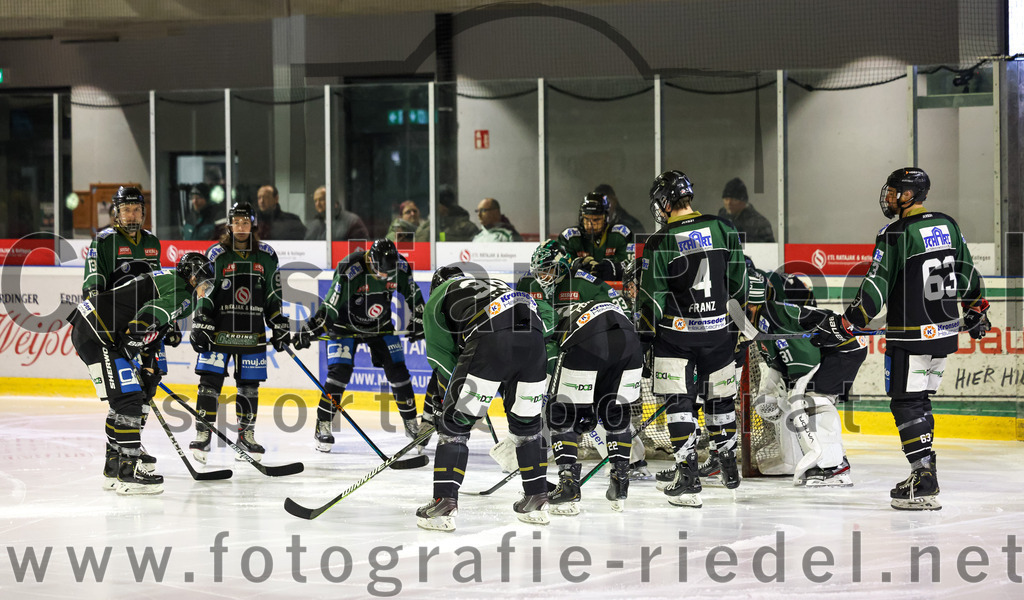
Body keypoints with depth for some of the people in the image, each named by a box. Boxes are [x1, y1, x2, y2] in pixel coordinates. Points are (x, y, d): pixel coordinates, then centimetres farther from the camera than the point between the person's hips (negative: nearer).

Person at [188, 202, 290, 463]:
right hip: (219, 331, -2)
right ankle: (202, 435, -2)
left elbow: (273, 295, 12)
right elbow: (203, 293, -1)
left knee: (249, 385, 6)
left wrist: (280, 327, 9)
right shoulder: (216, 255, -1)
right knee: (210, 381, -8)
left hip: (253, 334, 2)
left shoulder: (266, 256, 7)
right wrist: (200, 326, -7)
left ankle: (246, 435, 18)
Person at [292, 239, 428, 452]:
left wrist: (418, 321, 4)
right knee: (339, 372, -17)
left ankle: (411, 422, 15)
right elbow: (331, 305, -29)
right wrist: (310, 330, -29)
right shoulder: (350, 271, -32)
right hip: (345, 325, -4)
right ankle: (323, 426, -7)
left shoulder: (400, 267, -17)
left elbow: (413, 294, 2)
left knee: (398, 371, -1)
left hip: (381, 325, 4)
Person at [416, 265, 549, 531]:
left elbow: (443, 360, 20)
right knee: (526, 421, 23)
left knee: (455, 421, 5)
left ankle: (444, 504, 0)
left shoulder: (436, 301, 26)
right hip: (534, 337, 5)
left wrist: (444, 401, 28)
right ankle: (537, 500, 28)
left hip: (491, 341, -5)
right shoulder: (492, 283, 43)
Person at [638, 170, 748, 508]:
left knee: (679, 401, 0)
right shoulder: (723, 229, -1)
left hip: (676, 332, -4)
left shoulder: (660, 243, -13)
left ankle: (688, 479, -7)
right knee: (720, 396, 18)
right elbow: (739, 280, 7)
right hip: (718, 330, 4)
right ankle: (729, 468, 33)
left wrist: (644, 335, 5)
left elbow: (651, 298, -9)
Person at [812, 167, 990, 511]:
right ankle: (924, 476, 19)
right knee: (919, 401, 18)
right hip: (946, 331, 8)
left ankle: (925, 486, -11)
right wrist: (976, 312, 30)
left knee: (906, 404, -3)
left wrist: (844, 327, -14)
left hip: (911, 336, -7)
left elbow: (876, 289, -18)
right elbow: (967, 273, 16)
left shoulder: (896, 235, -15)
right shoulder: (948, 226, 7)